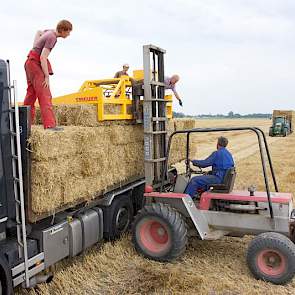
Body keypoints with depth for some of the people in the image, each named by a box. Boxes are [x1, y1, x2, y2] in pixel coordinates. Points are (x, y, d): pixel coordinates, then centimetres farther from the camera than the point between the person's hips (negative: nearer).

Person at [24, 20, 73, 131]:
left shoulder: (50, 31, 9)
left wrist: (34, 49, 22)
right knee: (44, 94, -17)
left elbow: (39, 32, 31)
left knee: (31, 93, 12)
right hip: (35, 64, -10)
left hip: (30, 62, 10)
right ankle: (49, 125, -26)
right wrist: (47, 77, -22)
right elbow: (43, 58, -24)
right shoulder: (52, 38, -19)